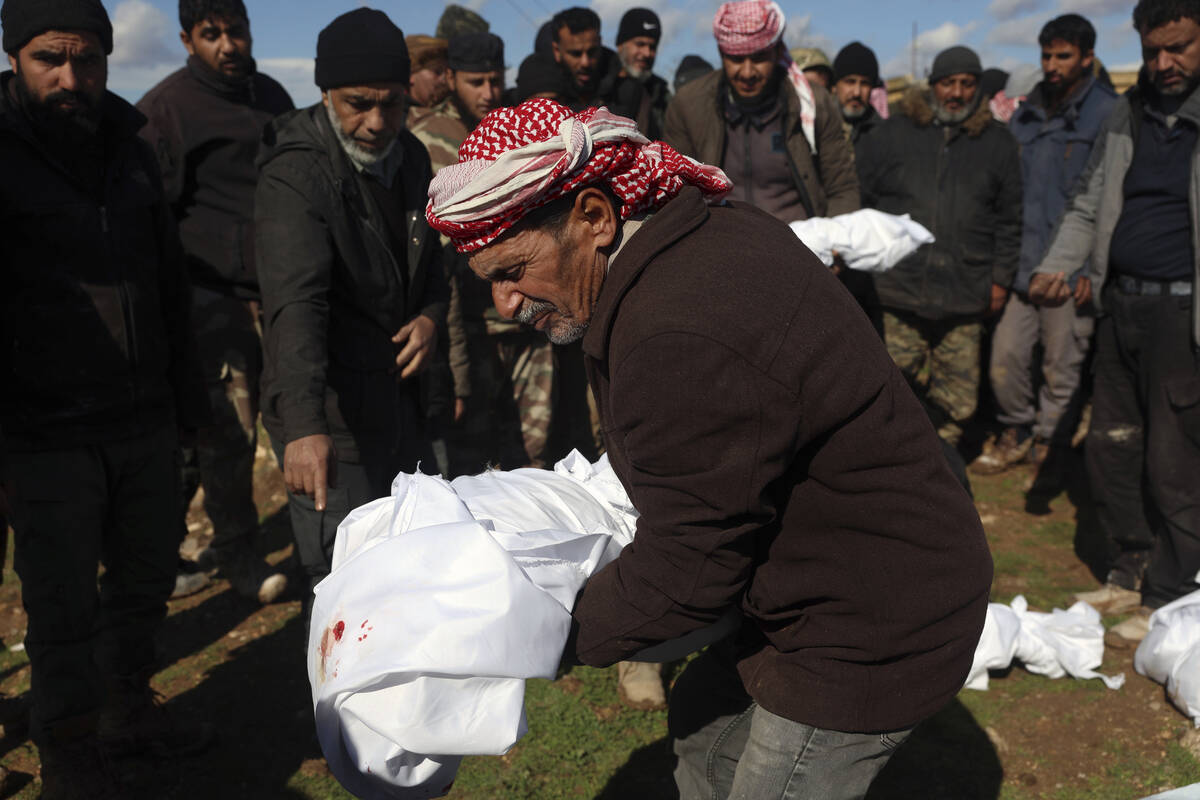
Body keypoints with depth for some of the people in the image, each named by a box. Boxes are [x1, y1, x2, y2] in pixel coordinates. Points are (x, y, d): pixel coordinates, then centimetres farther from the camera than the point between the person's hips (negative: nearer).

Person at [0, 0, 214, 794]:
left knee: (146, 579, 16)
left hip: (147, 422, 6)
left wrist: (188, 394, 16)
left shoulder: (131, 151, 10)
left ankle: (130, 709, 37)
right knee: (65, 605, 4)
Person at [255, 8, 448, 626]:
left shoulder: (409, 156, 4)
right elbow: (294, 303, -36)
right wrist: (304, 425, -49)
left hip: (401, 401, 8)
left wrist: (431, 314, -4)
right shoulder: (295, 175, -21)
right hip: (327, 418, -8)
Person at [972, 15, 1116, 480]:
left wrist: (1094, 267, -12)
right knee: (1006, 356, 5)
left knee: (1062, 369, 5)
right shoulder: (1026, 115, 13)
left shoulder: (1107, 114, -4)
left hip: (1070, 271, -5)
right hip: (1023, 266, 5)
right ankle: (1017, 433, 26)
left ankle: (1049, 448, 22)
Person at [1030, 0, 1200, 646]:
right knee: (1110, 447, 12)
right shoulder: (1125, 117, 12)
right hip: (1120, 305, 6)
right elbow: (1087, 206, 18)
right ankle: (1129, 573, 29)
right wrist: (1056, 267, 0)